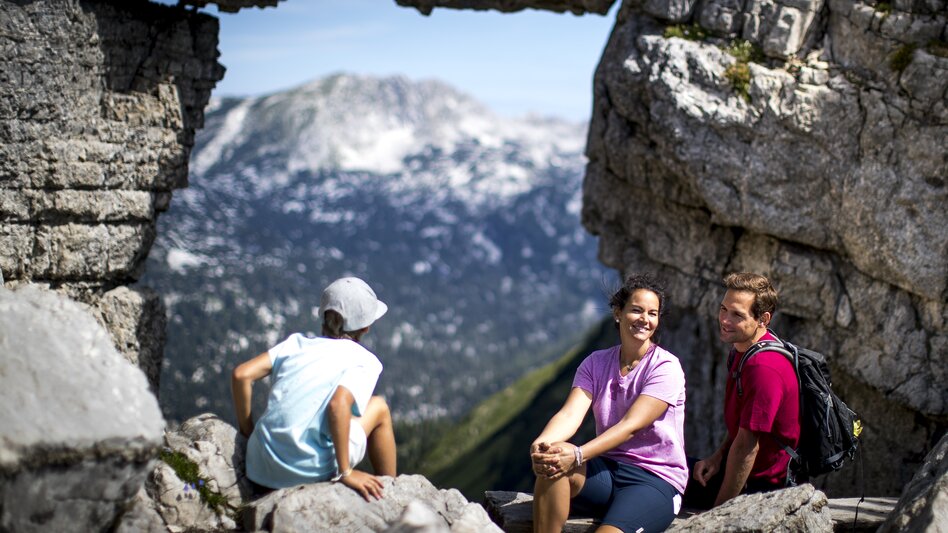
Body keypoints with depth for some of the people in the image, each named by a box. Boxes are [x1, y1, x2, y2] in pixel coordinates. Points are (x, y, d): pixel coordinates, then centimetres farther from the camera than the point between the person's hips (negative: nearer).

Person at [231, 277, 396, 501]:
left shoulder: (297, 343, 12)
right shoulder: (365, 361, -1)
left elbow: (241, 375, 2)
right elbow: (338, 404, -21)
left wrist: (247, 432, 15)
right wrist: (345, 473, -15)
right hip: (309, 471, -5)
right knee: (379, 408, 19)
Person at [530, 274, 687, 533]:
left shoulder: (666, 367, -7)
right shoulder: (595, 363, 7)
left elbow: (631, 425, -20)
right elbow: (570, 414, -9)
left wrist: (578, 455, -34)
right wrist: (541, 444, -32)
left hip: (655, 479, -4)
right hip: (606, 472, 4)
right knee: (551, 464, -28)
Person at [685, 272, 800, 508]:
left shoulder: (764, 367, -28)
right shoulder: (741, 351, 6)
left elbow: (747, 445, -25)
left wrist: (719, 511, -19)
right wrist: (718, 456, 3)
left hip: (764, 485, -10)